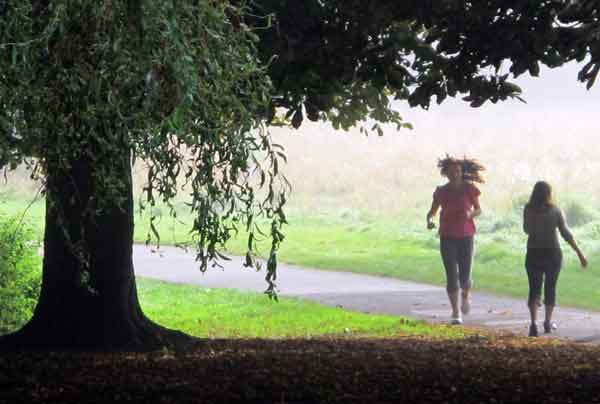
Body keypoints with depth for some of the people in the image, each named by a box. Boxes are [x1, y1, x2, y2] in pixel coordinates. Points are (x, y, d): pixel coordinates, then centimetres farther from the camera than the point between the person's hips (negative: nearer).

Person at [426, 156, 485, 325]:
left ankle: (466, 295, 36)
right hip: (448, 239, 0)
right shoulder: (441, 192, -3)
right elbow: (432, 212, 4)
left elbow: (478, 210, 6)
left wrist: (470, 214, -17)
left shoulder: (469, 189, -5)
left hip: (466, 237, 0)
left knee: (464, 277, -1)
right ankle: (456, 314, 3)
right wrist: (429, 221, -20)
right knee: (452, 277, -7)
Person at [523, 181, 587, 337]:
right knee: (550, 287, 17)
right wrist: (580, 253, -6)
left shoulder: (528, 210, -6)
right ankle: (548, 321, 27)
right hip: (553, 253, 0)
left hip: (534, 254, 0)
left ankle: (534, 322, -17)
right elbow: (566, 234, -9)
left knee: (534, 289, 2)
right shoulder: (555, 211, -8)